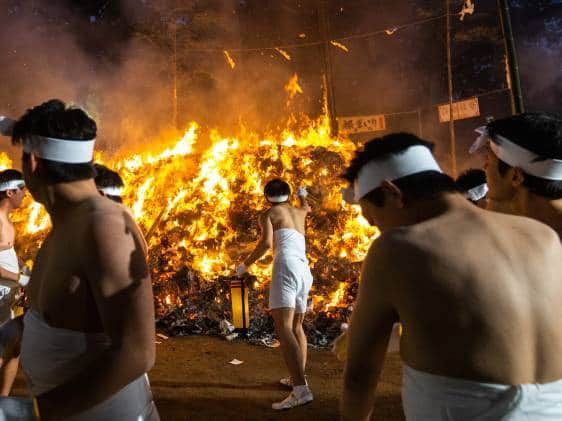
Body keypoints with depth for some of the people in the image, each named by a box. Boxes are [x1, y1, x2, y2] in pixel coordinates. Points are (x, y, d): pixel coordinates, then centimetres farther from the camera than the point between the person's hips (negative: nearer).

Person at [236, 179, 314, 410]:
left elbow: (266, 242, -8)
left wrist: (245, 264, 3)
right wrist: (302, 195, 74)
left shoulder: (267, 214, 10)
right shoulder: (298, 212, 27)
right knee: (296, 326, 22)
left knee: (283, 326, -18)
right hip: (305, 271, 7)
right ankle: (298, 377, 24)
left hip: (287, 266, -7)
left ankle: (301, 389, -30)